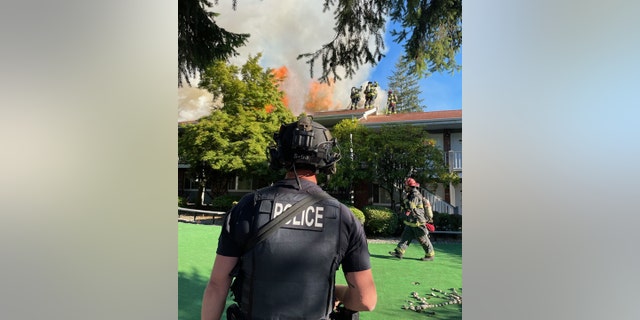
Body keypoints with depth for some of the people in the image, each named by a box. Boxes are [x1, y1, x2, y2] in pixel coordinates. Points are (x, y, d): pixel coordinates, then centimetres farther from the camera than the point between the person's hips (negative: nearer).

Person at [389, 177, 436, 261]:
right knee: (405, 237, 7)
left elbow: (410, 207, -31)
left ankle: (430, 255, 17)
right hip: (411, 223, 10)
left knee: (423, 240, 4)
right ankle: (399, 252, 8)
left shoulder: (416, 196, -21)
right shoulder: (412, 195, 11)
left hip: (417, 223, -10)